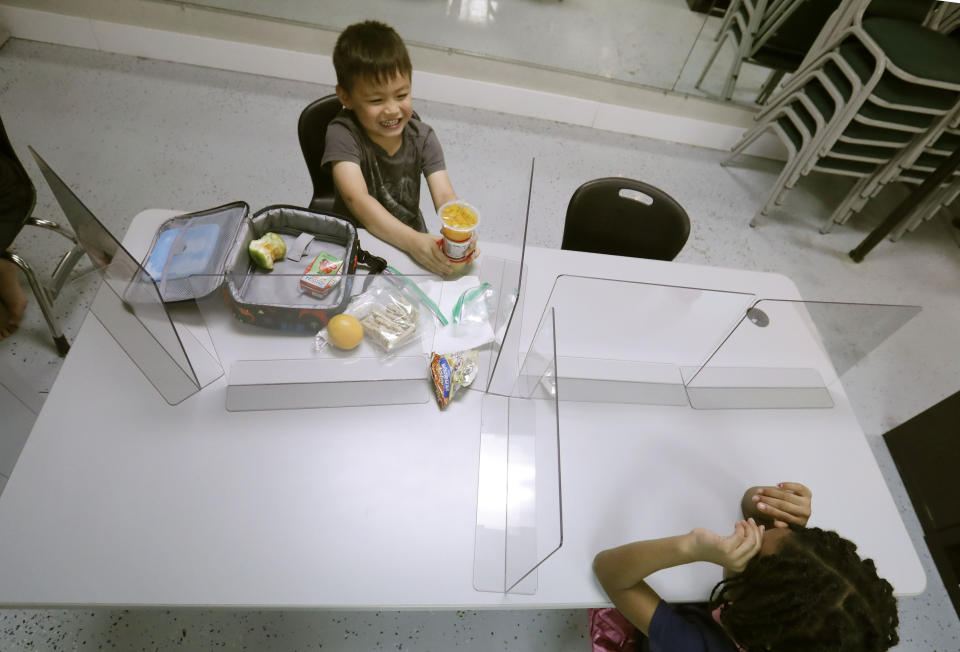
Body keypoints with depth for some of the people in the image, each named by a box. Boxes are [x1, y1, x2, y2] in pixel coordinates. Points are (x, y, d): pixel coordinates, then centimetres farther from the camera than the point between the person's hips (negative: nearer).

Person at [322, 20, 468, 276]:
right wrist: (413, 241, -43)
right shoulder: (342, 134, -17)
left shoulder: (422, 137, -6)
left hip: (412, 238, 4)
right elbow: (357, 200, -29)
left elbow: (444, 196, -16)